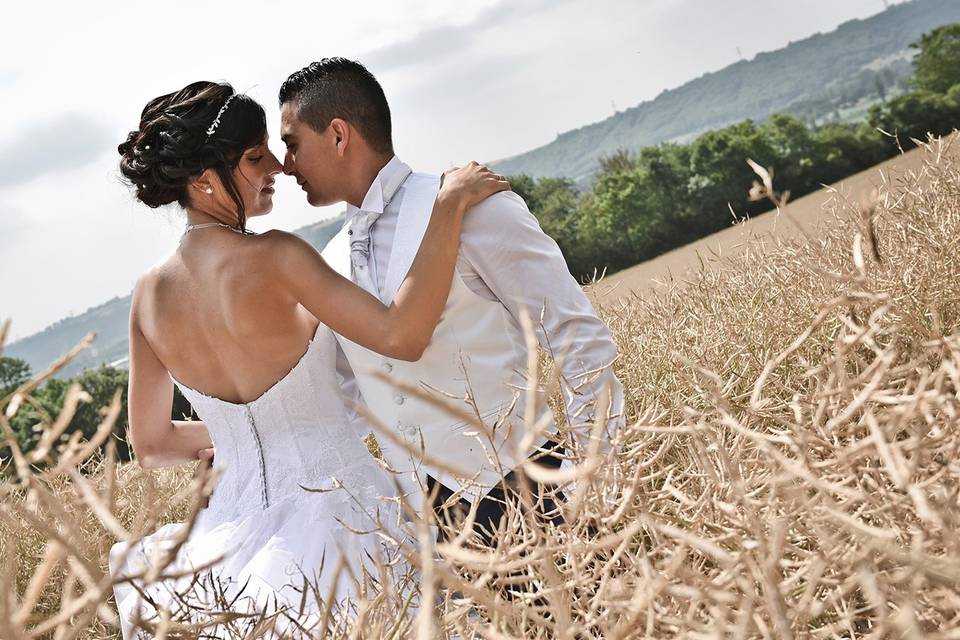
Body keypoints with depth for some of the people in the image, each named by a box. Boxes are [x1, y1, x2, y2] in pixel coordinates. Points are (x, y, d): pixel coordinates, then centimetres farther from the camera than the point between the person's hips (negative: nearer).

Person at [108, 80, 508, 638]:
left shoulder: (150, 293, 2)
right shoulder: (272, 257, -18)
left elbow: (152, 447, 11)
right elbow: (402, 336, -28)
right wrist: (450, 204, -22)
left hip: (237, 510, 7)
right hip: (332, 504, -7)